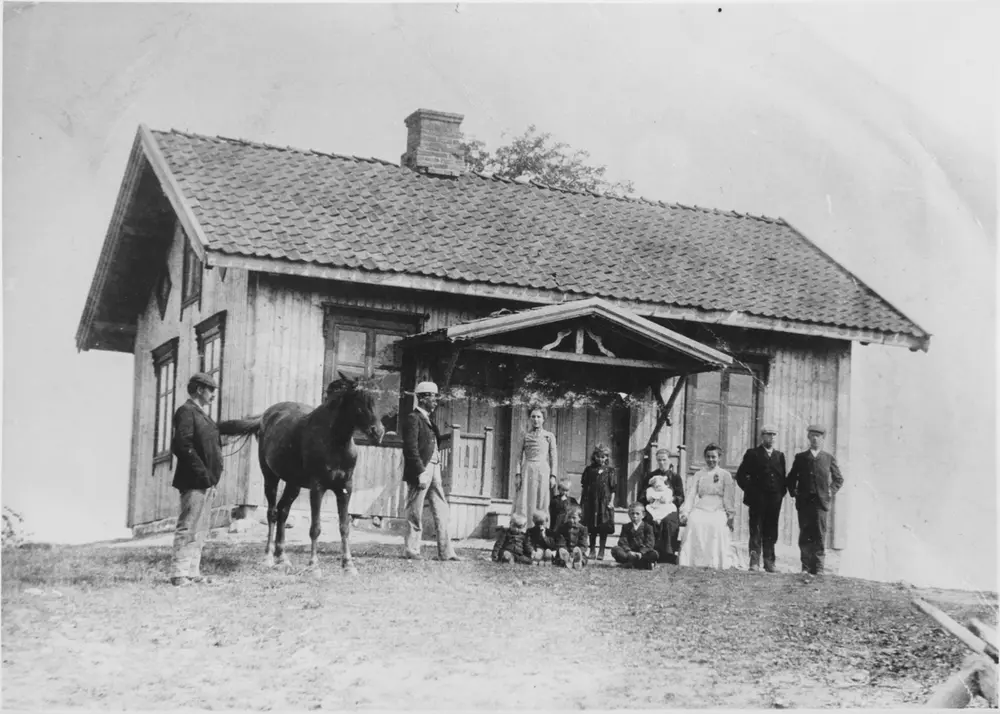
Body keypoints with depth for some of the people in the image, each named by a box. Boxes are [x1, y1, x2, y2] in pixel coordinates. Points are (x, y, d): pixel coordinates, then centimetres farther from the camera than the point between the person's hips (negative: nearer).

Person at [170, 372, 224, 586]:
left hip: (206, 481, 10)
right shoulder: (186, 411, -10)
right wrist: (202, 473, -21)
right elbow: (183, 446, -21)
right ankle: (179, 574, -4)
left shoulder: (202, 414, 19)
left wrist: (212, 477, 14)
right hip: (194, 481, -10)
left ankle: (193, 572, 18)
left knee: (200, 529, 13)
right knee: (188, 527, -7)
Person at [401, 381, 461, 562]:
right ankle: (411, 550, 9)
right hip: (420, 470, -9)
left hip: (433, 469, 9)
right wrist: (420, 472, -21)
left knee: (441, 511, 6)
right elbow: (411, 449, -17)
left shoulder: (427, 419, 19)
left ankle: (445, 552, 7)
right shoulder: (413, 419, -10)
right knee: (415, 513, 0)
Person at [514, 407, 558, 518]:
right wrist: (518, 474, -2)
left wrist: (553, 476, -3)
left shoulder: (549, 436, 9)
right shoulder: (525, 436, 10)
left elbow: (553, 457, 6)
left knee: (541, 503, -2)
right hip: (527, 470, 0)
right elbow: (520, 456, 8)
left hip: (543, 471, 0)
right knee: (524, 503, -5)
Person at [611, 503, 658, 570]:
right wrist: (629, 551, -22)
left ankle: (630, 563, -34)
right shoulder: (626, 527, 11)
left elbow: (649, 543, -7)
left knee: (655, 554, -31)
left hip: (643, 552, -1)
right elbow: (622, 542, -2)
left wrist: (641, 552, -23)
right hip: (629, 553, 1)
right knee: (615, 550, -26)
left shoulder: (647, 527, 5)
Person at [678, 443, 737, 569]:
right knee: (694, 523, -32)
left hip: (718, 511, -1)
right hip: (700, 509, 1)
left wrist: (730, 515, -5)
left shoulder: (725, 475, 14)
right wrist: (685, 512, -5)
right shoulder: (698, 475, 19)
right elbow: (691, 494, 9)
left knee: (717, 525, -34)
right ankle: (694, 562, -35)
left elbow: (729, 497, 7)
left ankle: (715, 564, -33)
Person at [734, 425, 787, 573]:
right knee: (756, 531, -5)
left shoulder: (779, 456, 16)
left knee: (771, 532, 4)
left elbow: (783, 477, 17)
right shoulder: (753, 454, 4)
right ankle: (754, 562, -7)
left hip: (774, 499, 3)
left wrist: (781, 493, 3)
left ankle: (769, 562, 8)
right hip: (758, 499, -3)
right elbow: (741, 475, 3)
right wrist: (749, 490, -3)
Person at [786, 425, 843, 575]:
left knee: (819, 536, -6)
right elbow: (791, 478, 18)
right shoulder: (800, 458, 11)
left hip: (821, 501, -1)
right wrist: (793, 491, 4)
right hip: (804, 501, 1)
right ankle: (806, 567, 6)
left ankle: (818, 568, -4)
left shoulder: (829, 458, 9)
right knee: (805, 535, 1)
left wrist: (831, 491, 3)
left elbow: (839, 479, 16)